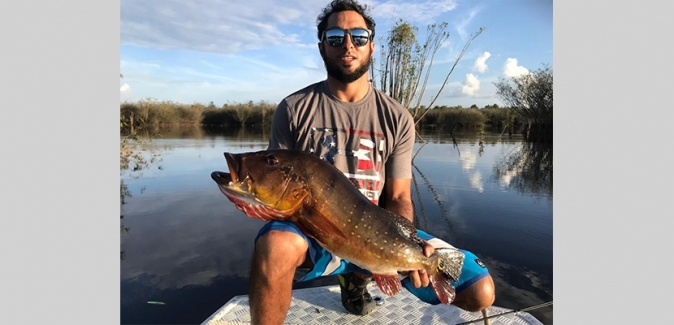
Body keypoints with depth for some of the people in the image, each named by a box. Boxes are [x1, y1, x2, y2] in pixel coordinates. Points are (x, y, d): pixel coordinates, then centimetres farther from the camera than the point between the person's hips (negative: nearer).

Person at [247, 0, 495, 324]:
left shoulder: (397, 118, 1)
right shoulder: (293, 109, -3)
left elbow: (398, 197, 1)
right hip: (310, 228, -3)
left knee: (480, 290, -3)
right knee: (276, 245, -41)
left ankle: (358, 277, 17)